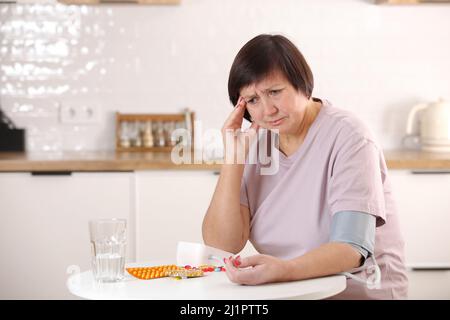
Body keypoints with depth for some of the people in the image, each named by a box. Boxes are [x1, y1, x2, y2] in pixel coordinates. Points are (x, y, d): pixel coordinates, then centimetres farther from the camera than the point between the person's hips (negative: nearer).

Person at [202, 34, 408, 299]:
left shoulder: (347, 137, -12)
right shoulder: (254, 142, 3)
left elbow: (352, 249, -21)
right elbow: (221, 245, -5)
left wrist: (283, 269, -38)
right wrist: (234, 157, -11)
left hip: (359, 292, -4)